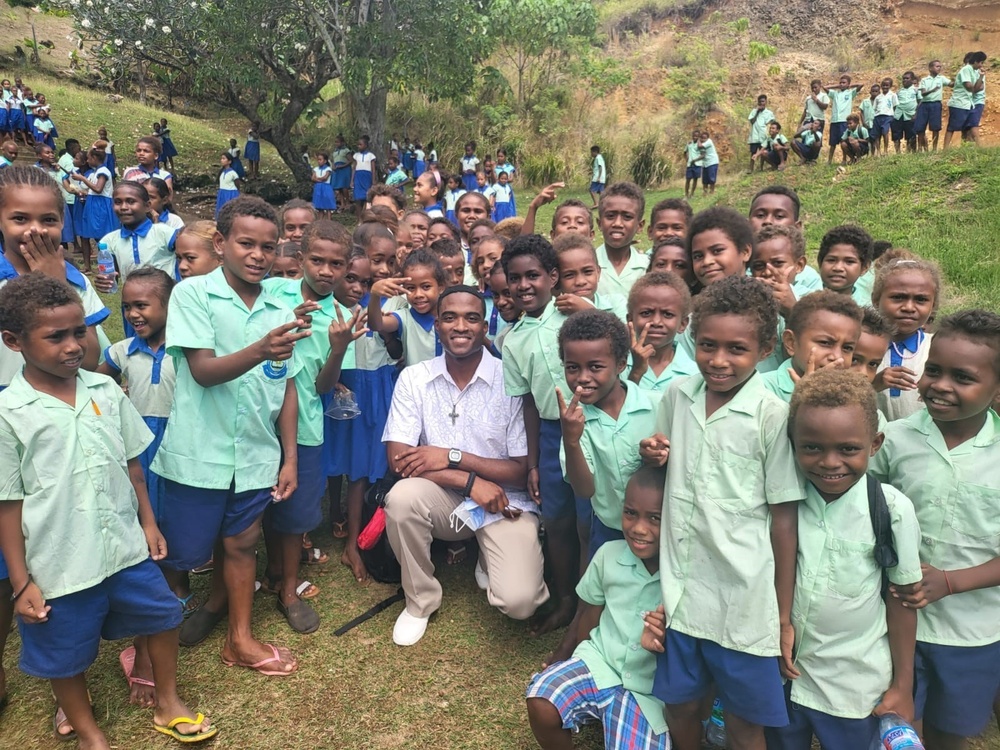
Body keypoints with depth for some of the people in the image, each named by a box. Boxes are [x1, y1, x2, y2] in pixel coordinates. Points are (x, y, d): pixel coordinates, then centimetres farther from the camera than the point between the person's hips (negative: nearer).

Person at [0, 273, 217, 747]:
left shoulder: (105, 391, -3)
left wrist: (148, 523, 10)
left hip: (125, 546, 4)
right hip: (59, 564, -4)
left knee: (163, 617, 18)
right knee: (66, 654, 15)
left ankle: (167, 705, 42)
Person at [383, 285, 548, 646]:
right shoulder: (414, 378, -5)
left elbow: (524, 470, -10)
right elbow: (398, 458, -12)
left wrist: (452, 457, -18)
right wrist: (470, 481, -22)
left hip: (505, 503, -2)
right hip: (443, 499, 2)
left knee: (518, 602, -24)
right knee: (402, 497, -31)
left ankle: (490, 559, 15)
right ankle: (420, 601, -3)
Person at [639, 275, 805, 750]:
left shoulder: (772, 416, -14)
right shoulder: (677, 395, 0)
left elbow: (784, 519, -10)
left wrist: (785, 617, -5)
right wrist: (651, 457, -8)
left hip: (743, 599, -4)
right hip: (681, 587, 4)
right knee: (679, 707, 20)